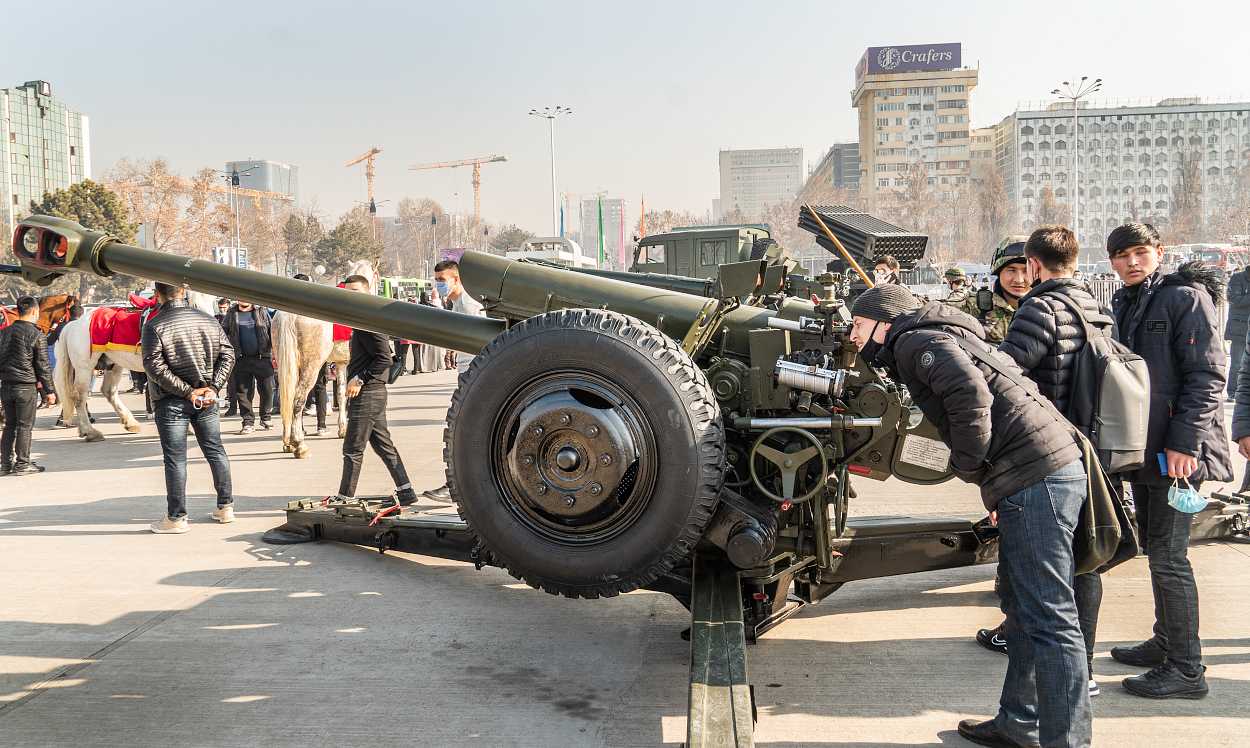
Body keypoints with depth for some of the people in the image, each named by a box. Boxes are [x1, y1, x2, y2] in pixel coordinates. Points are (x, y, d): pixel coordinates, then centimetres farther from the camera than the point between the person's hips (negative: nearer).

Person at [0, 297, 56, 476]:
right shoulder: (36, 335, -10)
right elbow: (43, 366, -8)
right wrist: (49, 391, -2)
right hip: (26, 387, -5)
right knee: (25, 426, 1)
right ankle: (22, 464, 5)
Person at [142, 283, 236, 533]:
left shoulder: (154, 325, -10)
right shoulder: (208, 320, 5)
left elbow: (154, 366, -17)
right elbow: (228, 354, 2)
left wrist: (186, 392, -14)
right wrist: (213, 387, -5)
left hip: (172, 402, -4)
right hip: (206, 401, 4)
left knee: (175, 458, 1)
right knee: (215, 450, 14)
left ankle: (176, 518, 6)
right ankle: (225, 507, 21)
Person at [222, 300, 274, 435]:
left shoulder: (262, 311, 10)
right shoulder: (231, 314, 12)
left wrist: (273, 348, 1)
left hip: (262, 358, -1)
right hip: (241, 359, 1)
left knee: (267, 389, -2)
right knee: (243, 392, 0)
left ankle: (265, 417, 17)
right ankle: (248, 421, 8)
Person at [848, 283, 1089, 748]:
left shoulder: (915, 340, -4)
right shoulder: (939, 339, 26)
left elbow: (970, 391, -22)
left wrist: (968, 466, -10)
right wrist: (995, 488, 18)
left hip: (1037, 478, -11)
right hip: (1042, 475, 11)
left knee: (1048, 618, -7)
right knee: (1020, 605, 18)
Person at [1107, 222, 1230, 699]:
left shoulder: (1186, 297, -8)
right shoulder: (1122, 306, 15)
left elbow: (1207, 376, -14)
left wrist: (1184, 441, -20)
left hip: (1178, 451, -8)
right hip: (1142, 449, 8)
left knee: (1167, 556, -7)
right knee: (1156, 549, 16)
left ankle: (1186, 669, 0)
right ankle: (1166, 644, 29)